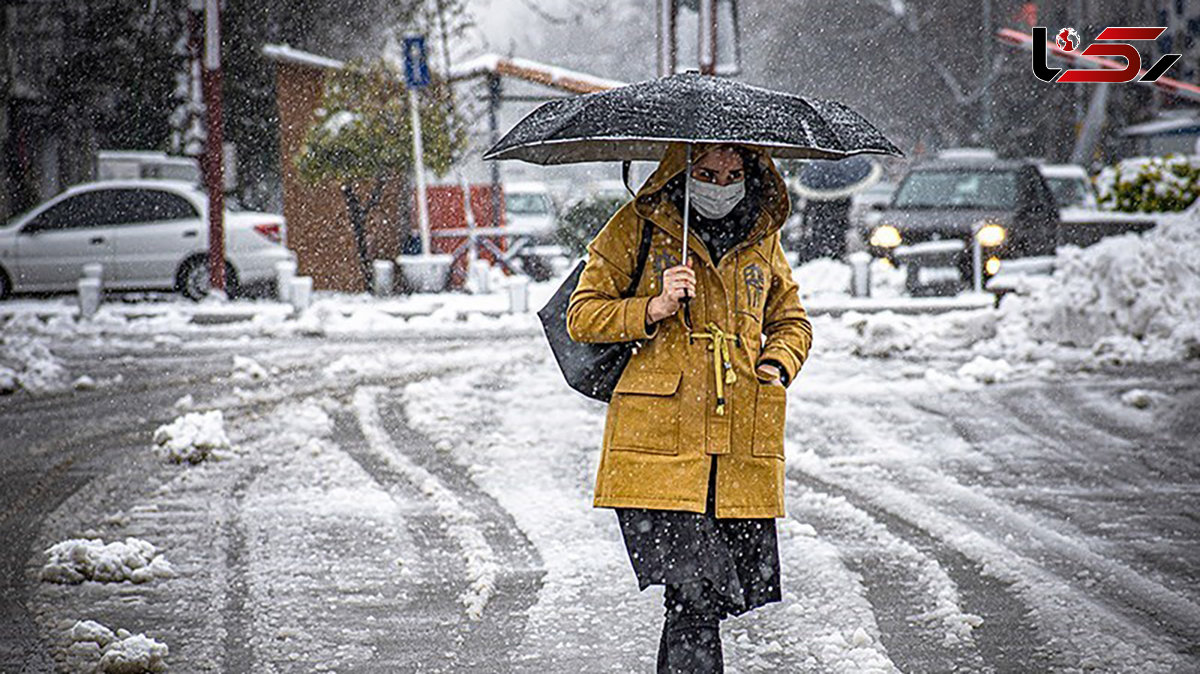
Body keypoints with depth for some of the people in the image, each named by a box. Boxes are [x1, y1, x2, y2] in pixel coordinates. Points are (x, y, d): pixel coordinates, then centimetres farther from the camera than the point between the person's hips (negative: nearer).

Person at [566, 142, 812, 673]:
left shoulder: (762, 238, 15)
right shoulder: (636, 227, 3)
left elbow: (792, 322, 27)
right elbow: (582, 316, 2)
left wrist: (779, 364, 6)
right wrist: (654, 309, -13)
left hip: (742, 447, 4)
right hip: (659, 443, -4)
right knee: (694, 597, -15)